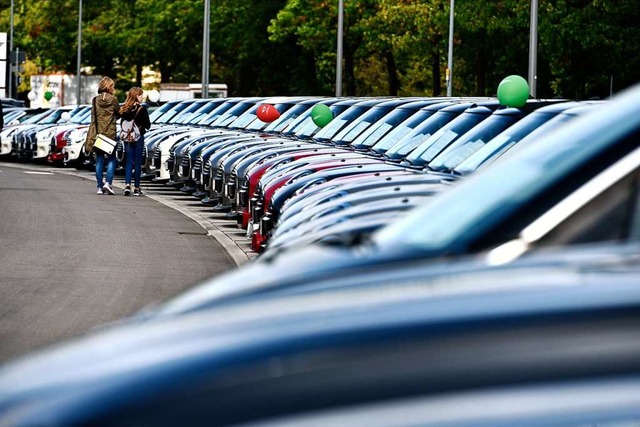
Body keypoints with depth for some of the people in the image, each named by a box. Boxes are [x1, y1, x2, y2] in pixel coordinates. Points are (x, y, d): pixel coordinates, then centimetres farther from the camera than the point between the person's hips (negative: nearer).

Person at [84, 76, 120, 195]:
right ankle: (108, 182, -9)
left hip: (97, 133, 3)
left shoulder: (95, 100, 2)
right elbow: (118, 114, 4)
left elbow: (93, 118, 4)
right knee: (111, 159, 7)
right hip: (110, 133, -3)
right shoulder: (113, 100, -7)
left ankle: (100, 186, 6)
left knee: (99, 160, 8)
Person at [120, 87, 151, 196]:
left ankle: (127, 184, -10)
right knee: (137, 162, 4)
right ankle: (136, 188, 7)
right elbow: (148, 125, -6)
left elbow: (122, 124, 6)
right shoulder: (142, 109, -11)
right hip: (138, 138, -3)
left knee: (128, 162, 7)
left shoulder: (124, 109, 2)